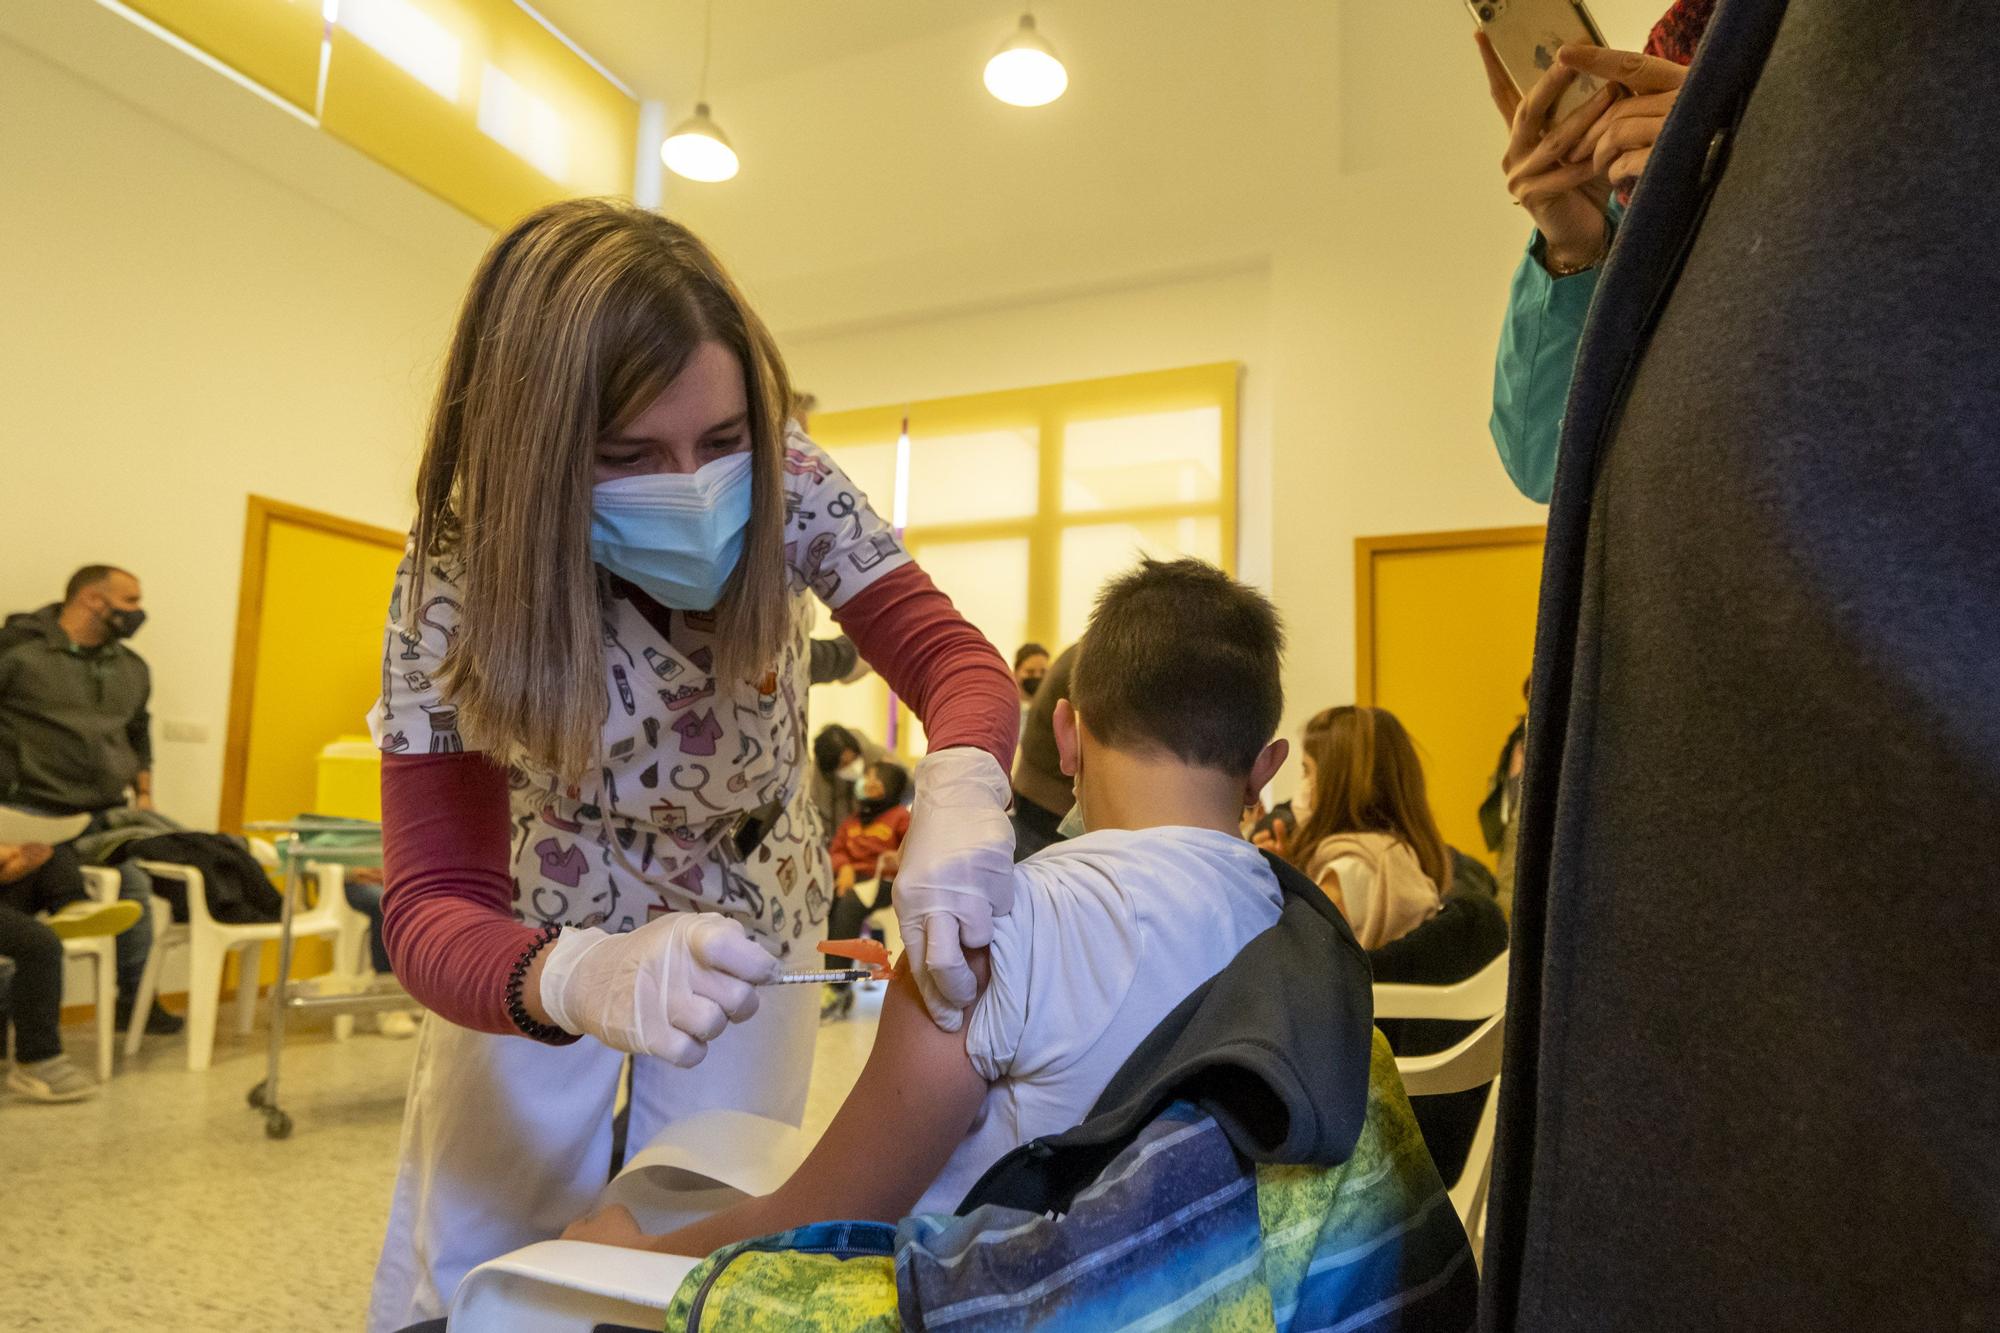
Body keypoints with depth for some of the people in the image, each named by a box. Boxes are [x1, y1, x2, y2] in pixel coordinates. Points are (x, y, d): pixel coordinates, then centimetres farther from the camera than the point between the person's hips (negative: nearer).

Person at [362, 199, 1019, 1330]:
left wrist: (958, 790, -49)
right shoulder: (459, 581, -28)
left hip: (753, 914, 2)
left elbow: (952, 658, -25)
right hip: (543, 933, -1)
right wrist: (578, 977, -54)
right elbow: (433, 905, -31)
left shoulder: (790, 493, -24)